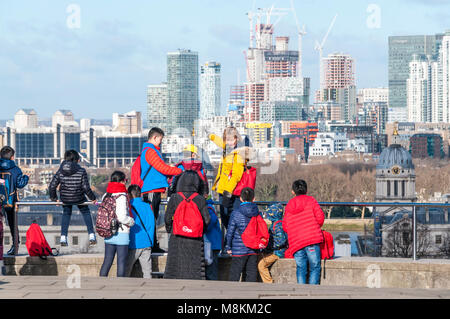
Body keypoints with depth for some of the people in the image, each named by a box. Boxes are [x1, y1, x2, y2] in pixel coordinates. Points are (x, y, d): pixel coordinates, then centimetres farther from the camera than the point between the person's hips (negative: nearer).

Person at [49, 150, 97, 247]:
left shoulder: (60, 171, -10)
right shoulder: (81, 171, -18)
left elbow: (52, 187, -7)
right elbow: (86, 188, -19)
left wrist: (54, 198, 10)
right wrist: (93, 198, -2)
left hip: (65, 199, 2)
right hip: (79, 199, -2)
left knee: (66, 213, 27)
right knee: (86, 213, 25)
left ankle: (63, 238, 19)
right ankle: (91, 236, 22)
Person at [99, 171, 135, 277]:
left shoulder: (106, 196, 6)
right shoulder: (122, 197, -15)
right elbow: (122, 217, -21)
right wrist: (132, 221, -4)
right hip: (121, 233, -7)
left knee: (107, 261, 12)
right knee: (121, 262, 1)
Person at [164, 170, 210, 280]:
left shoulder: (174, 198, -4)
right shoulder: (200, 199, -3)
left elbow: (167, 218, -3)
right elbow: (207, 219, -4)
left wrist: (170, 230, 16)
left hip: (177, 239, 0)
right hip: (195, 241, 0)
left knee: (174, 270, 5)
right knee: (195, 269, 4)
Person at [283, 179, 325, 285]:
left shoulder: (289, 205, 16)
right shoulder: (311, 200, 6)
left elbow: (285, 226, 12)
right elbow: (320, 217, -3)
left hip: (295, 242, 3)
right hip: (312, 239, -3)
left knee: (301, 268, 4)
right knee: (315, 267, 0)